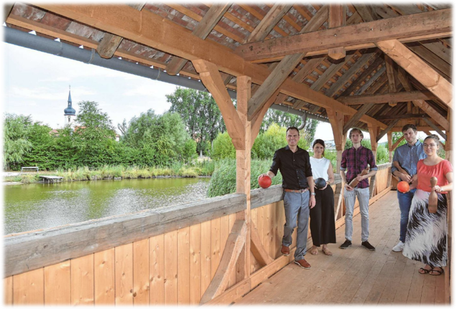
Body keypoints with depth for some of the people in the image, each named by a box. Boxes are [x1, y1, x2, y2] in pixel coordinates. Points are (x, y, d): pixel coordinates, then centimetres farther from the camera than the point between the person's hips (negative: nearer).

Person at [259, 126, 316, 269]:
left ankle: (300, 256, 19)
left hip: (305, 194, 4)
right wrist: (266, 175, -27)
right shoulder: (280, 153, 2)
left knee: (303, 226, 6)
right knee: (291, 224, -9)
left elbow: (309, 175, 10)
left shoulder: (304, 154, 10)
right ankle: (286, 243, 25)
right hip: (291, 194, -3)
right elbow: (273, 169, -3)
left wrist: (312, 194, 6)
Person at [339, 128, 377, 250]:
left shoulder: (367, 152, 1)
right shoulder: (346, 152, 4)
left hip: (363, 186, 0)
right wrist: (345, 183, -5)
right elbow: (342, 170, 9)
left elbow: (374, 170, 4)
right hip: (349, 186, 1)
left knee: (365, 213, 5)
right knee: (348, 213, 4)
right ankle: (348, 239, 14)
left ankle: (364, 240, 17)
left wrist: (364, 176, -13)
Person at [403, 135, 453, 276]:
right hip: (419, 200, 5)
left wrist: (440, 188, -35)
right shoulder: (420, 163, 8)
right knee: (422, 231, 9)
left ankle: (438, 265, 19)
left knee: (436, 232, 3)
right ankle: (427, 263, 22)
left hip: (436, 202, -5)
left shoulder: (444, 164, -9)